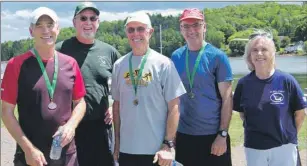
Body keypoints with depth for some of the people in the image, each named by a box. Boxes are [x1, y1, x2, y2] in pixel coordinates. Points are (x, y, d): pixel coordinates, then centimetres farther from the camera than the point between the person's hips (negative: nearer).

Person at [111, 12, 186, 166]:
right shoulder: (119, 65, 4)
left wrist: (168, 144, -10)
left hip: (156, 149, -3)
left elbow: (173, 107, -6)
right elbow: (117, 105, 10)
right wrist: (117, 140, 10)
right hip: (126, 148, 3)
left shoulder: (163, 64, -6)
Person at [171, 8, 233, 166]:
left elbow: (227, 98, -9)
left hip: (212, 134, -3)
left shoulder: (217, 56, -8)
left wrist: (222, 134, -13)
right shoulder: (176, 56, 3)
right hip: (183, 134, 4)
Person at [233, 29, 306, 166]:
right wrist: (254, 131, 4)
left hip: (284, 146, -1)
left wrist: (289, 135, 3)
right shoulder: (244, 83, -4)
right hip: (253, 147, 1)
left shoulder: (286, 80, -9)